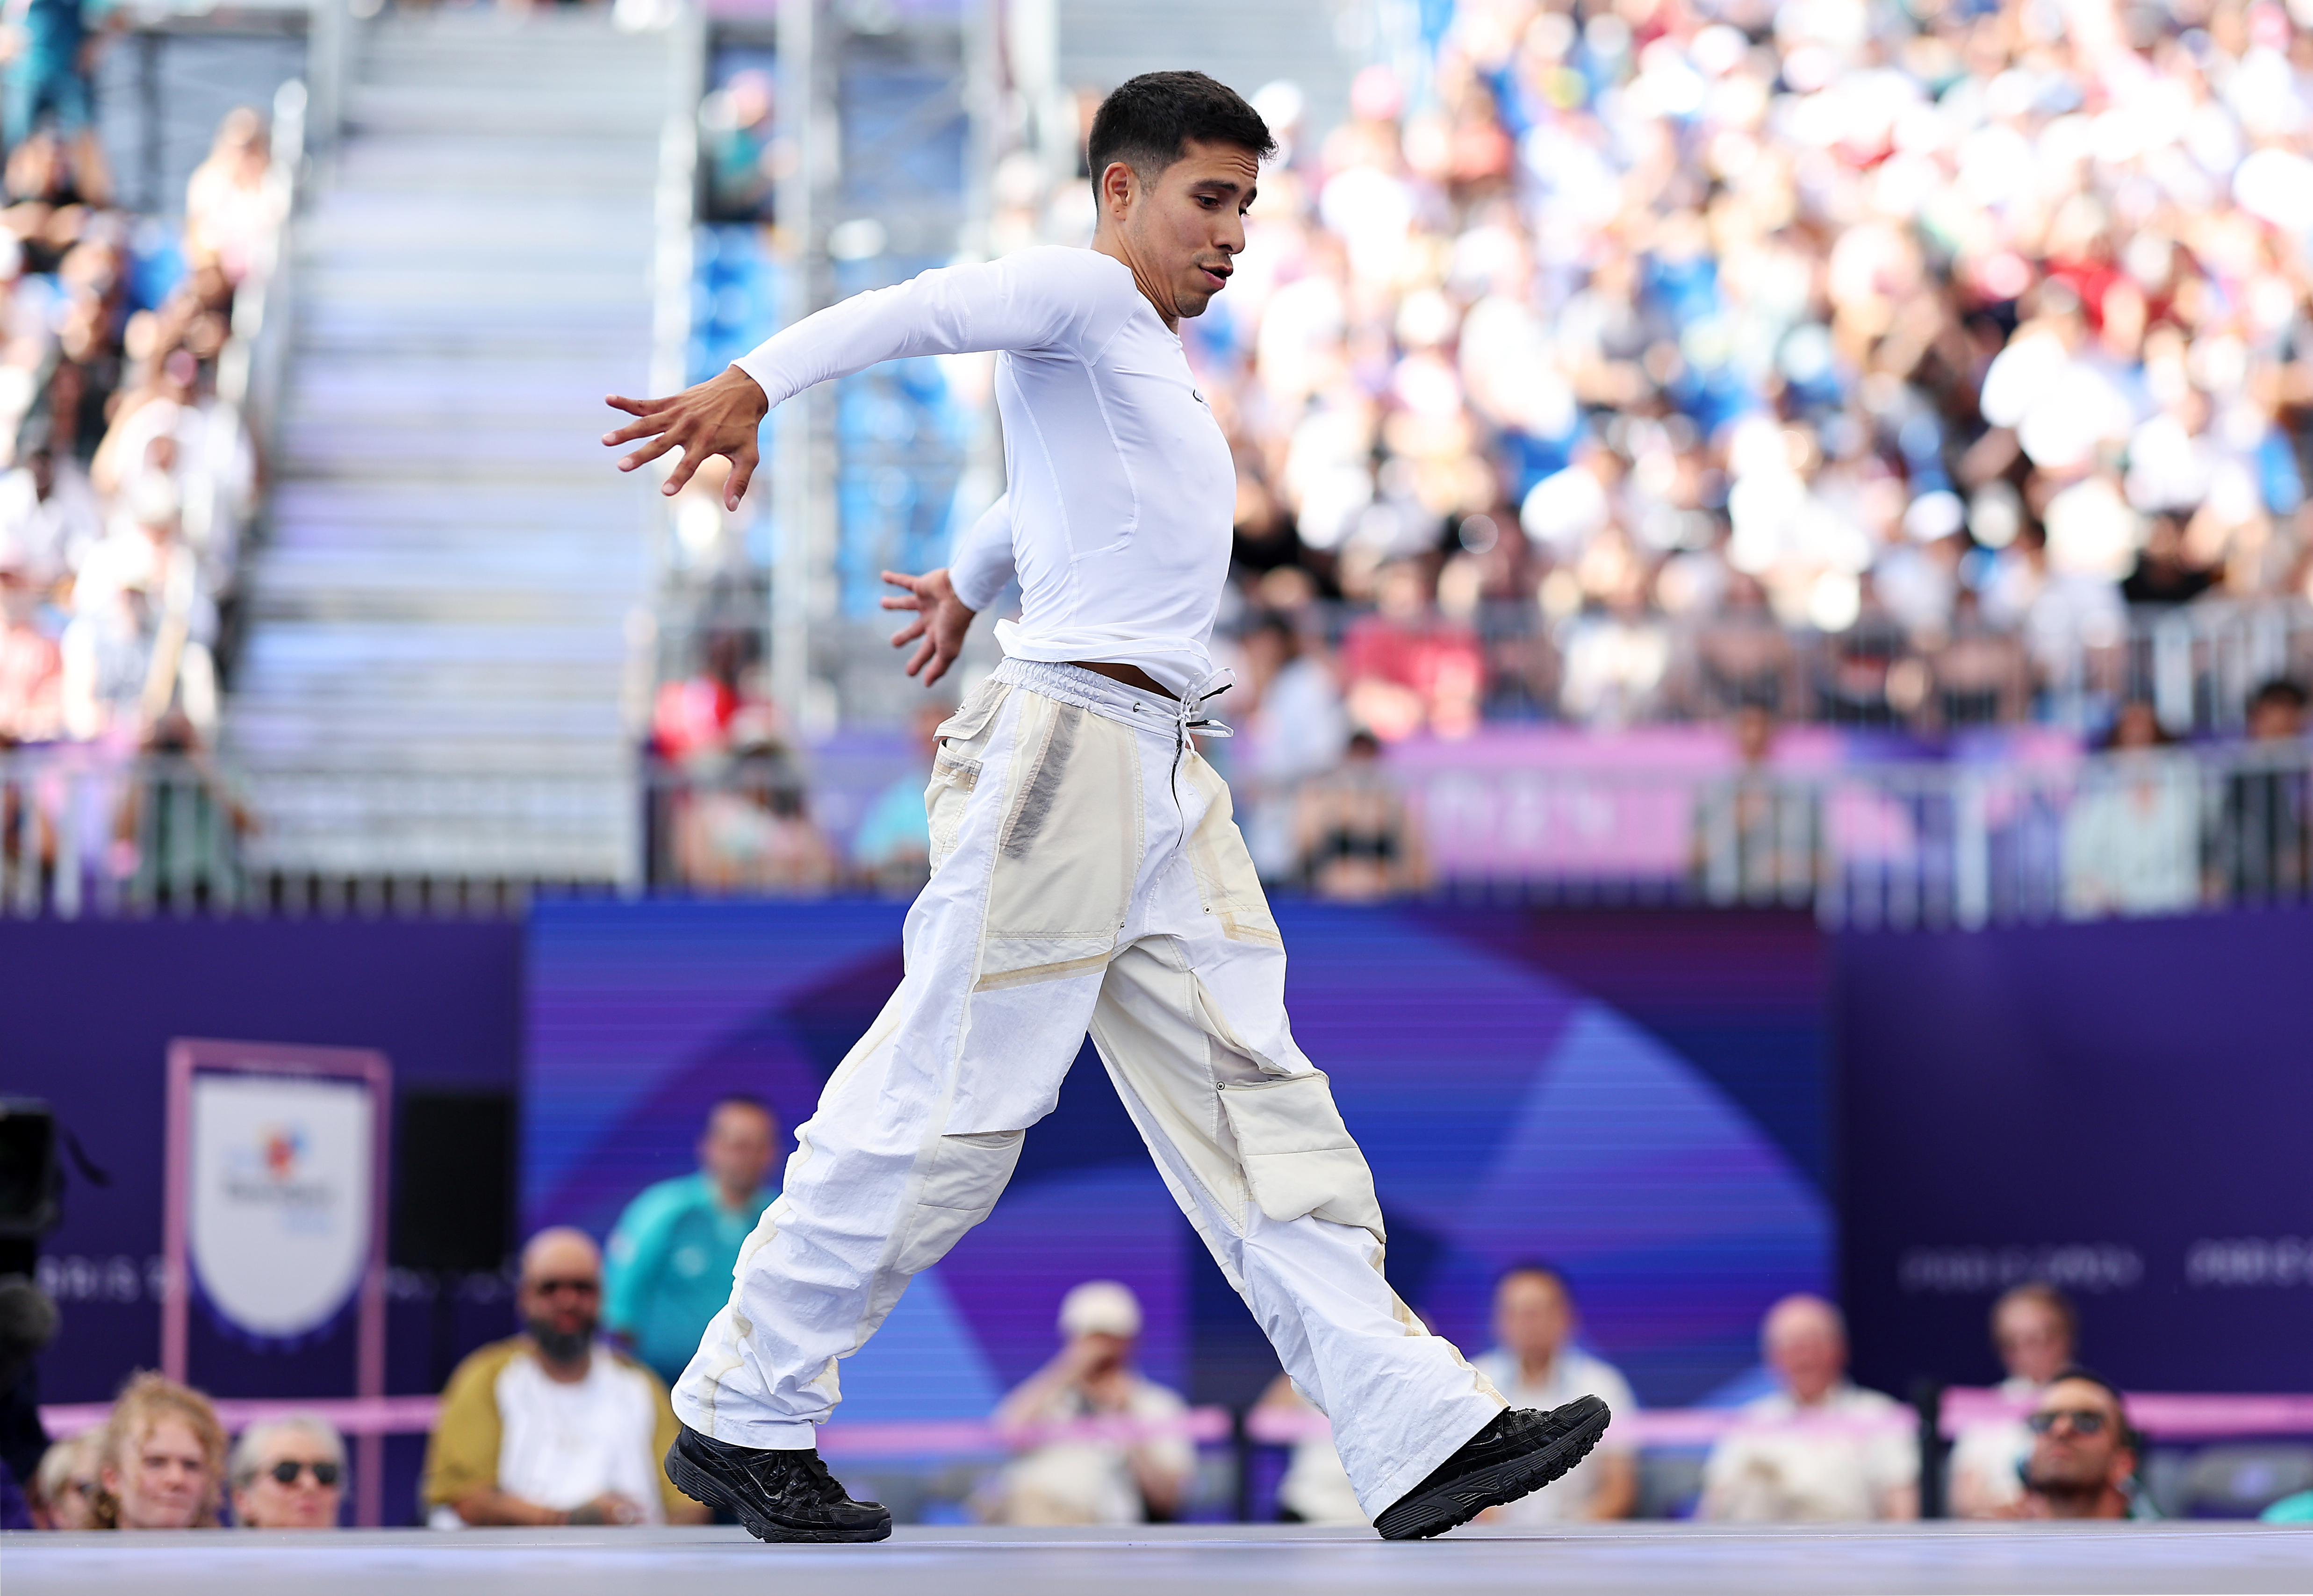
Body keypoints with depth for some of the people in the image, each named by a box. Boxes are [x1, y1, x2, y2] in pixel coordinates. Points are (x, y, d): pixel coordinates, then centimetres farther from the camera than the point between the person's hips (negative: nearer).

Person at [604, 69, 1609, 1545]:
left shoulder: (1162, 356, 26)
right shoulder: (1083, 295, -2)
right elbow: (913, 310, -19)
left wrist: (969, 583, 62)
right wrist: (750, 387, -36)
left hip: (1170, 779, 9)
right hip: (1067, 742, -9)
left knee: (1257, 1104, 2)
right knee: (951, 1100, -7)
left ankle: (1423, 1435, -3)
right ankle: (743, 1419, 3)